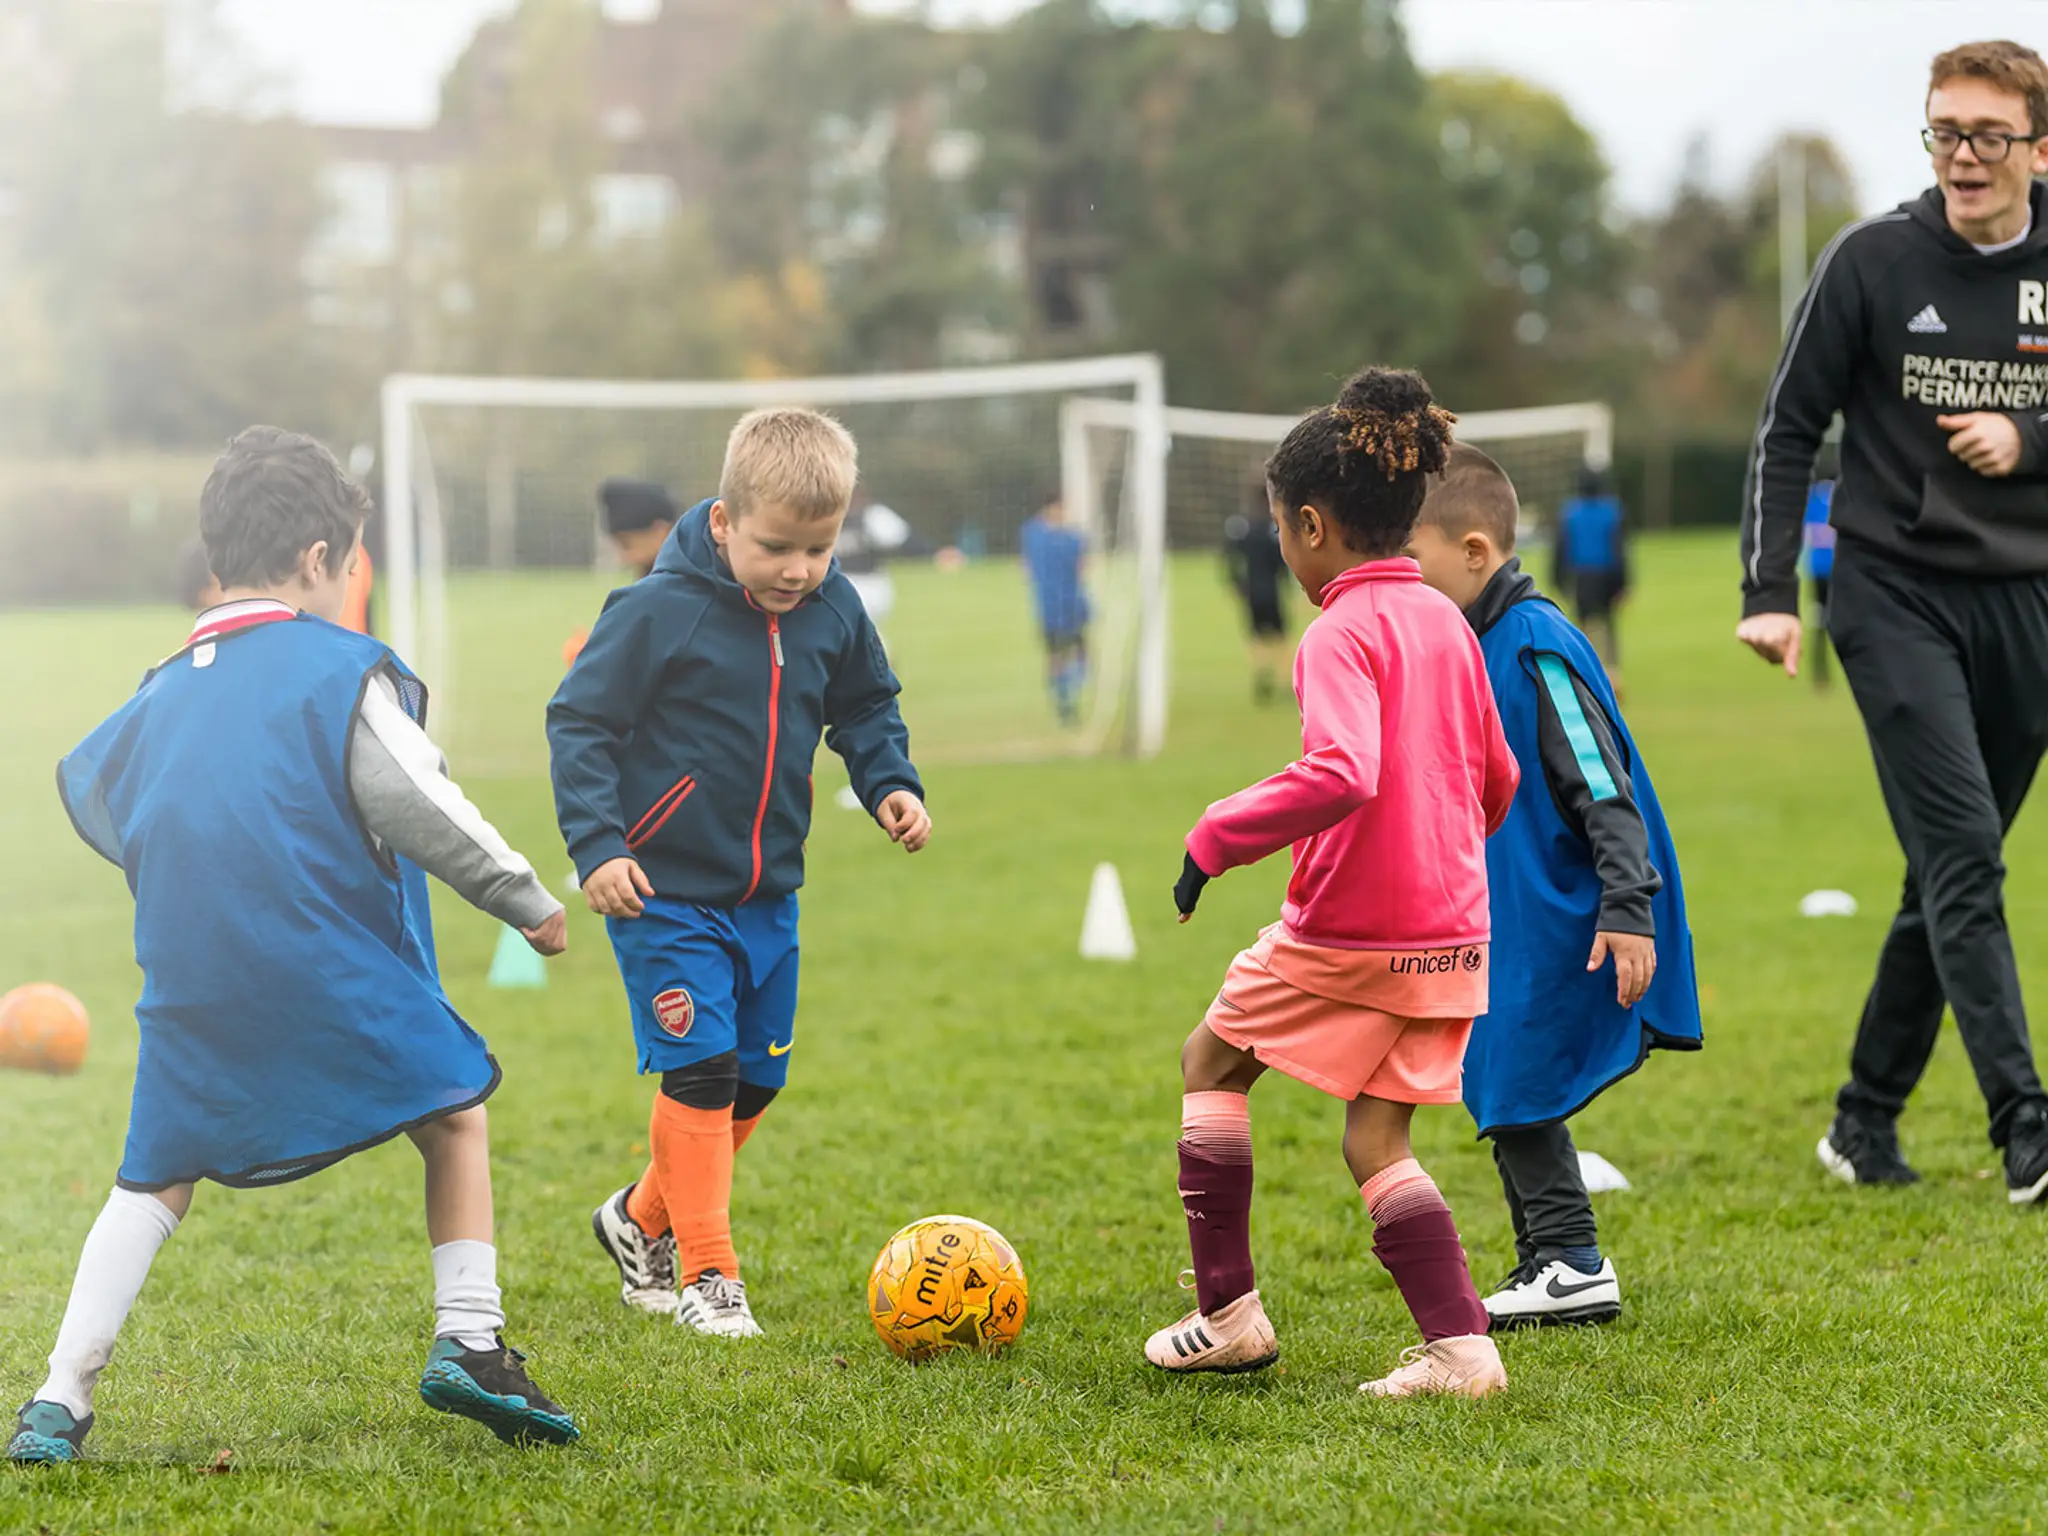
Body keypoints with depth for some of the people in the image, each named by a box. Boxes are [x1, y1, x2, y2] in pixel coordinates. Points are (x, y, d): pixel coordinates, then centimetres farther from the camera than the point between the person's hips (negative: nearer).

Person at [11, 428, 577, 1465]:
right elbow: (423, 810, -9)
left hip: (193, 995, 4)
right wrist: (528, 902, 2)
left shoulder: (164, 692, 12)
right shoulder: (341, 671, -5)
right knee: (455, 1115, 16)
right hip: (337, 984, -4)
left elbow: (90, 798, 22)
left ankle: (62, 1398, 2)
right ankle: (467, 1341, 8)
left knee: (153, 1182, 13)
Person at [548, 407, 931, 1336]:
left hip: (768, 893, 6)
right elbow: (579, 723, -12)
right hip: (665, 890, -6)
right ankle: (706, 1272, -1)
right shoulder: (658, 613, -17)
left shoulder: (834, 613, -1)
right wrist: (597, 844, -20)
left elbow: (865, 709, 17)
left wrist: (890, 785, 0)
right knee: (700, 1072, -11)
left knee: (756, 1078, 13)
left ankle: (642, 1221, 33)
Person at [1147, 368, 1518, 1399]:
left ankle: (1229, 1312, 13)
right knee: (1375, 1140, 11)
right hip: (1452, 928, 7)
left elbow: (1341, 774, -30)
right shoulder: (1446, 624, 11)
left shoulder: (1341, 634, -14)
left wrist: (1220, 834, -22)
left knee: (1212, 1061, 14)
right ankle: (1458, 1346, -4)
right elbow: (1496, 780, 20)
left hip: (1348, 929, -7)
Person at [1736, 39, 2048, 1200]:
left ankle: (1868, 1122, 20)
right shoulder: (1874, 262, -4)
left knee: (1952, 875, 8)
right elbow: (1791, 429, 0)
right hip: (1896, 593, -3)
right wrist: (1770, 591, -7)